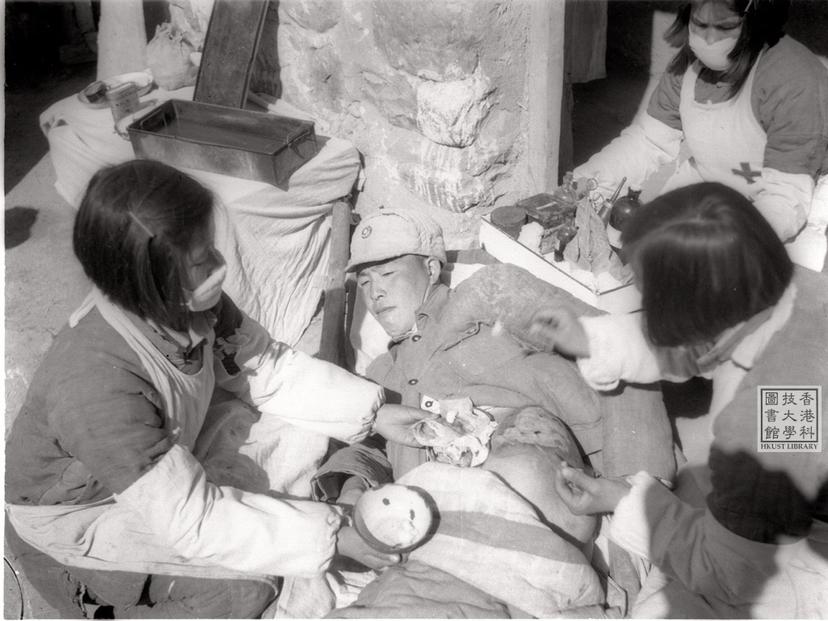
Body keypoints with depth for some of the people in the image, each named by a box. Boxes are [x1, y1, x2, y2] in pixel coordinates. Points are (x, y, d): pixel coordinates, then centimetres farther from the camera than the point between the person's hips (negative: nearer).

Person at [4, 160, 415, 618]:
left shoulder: (184, 302, -20)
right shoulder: (95, 385, -40)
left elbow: (269, 367, -5)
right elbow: (191, 520, -35)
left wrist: (376, 415, -14)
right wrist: (333, 535, -32)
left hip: (168, 463, 7)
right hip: (80, 517, -7)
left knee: (303, 431, -4)